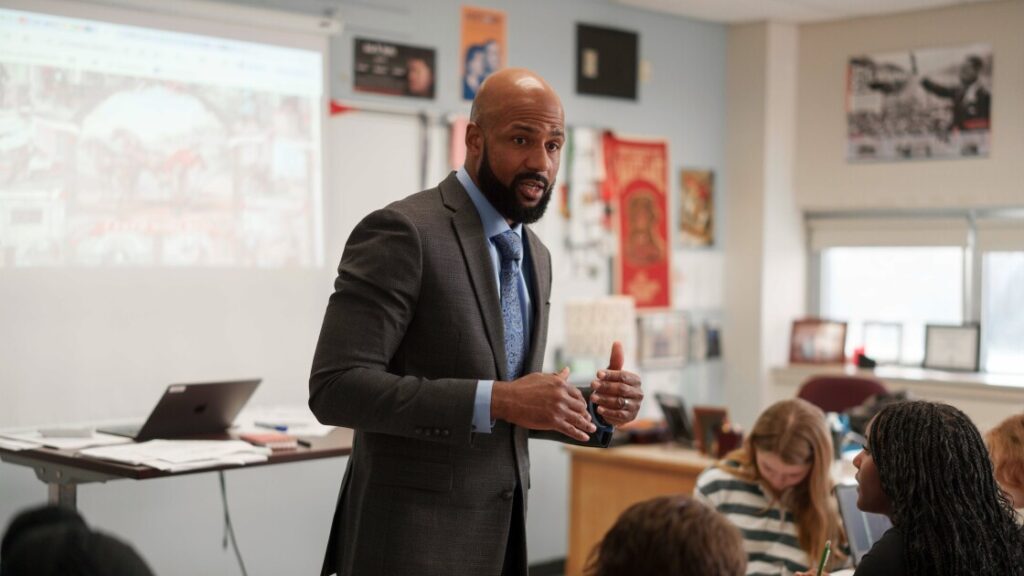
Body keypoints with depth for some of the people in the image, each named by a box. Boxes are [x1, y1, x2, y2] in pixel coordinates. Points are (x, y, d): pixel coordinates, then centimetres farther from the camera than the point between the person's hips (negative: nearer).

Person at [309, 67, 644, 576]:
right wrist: (497, 399, -26)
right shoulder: (404, 231, -14)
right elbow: (336, 386, -21)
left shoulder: (534, 255, 10)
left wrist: (593, 407, -2)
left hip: (501, 533, 7)